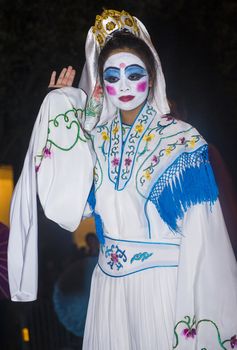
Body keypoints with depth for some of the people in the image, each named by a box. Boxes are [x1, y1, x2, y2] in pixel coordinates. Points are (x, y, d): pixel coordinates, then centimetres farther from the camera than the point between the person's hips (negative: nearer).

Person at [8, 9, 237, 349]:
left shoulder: (183, 140, -9)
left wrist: (203, 320, -17)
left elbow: (203, 236, -12)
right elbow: (71, 205, -12)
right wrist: (63, 112, -8)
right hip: (109, 282, 4)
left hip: (164, 283, -4)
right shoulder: (96, 138, 3)